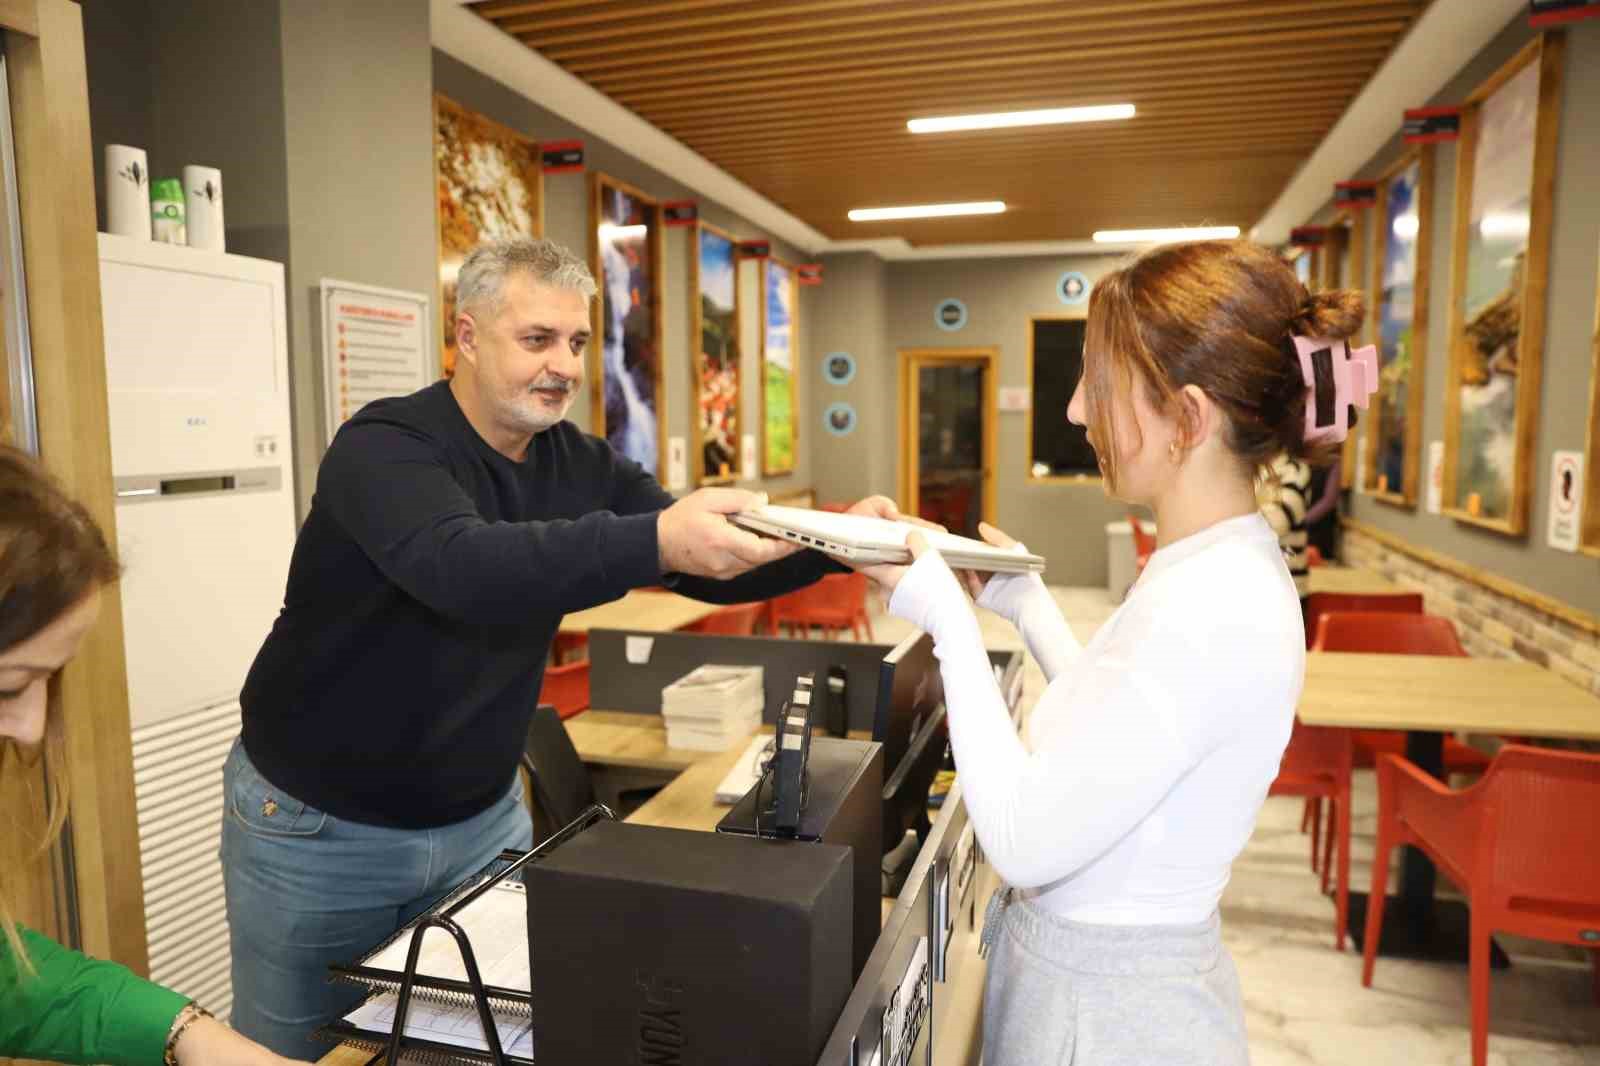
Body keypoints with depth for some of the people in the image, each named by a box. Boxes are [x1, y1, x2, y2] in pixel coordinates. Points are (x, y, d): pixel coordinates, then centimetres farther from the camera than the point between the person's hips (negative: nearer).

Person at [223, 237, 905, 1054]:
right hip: (319, 828, -4)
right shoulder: (384, 448, -22)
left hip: (481, 817, 5)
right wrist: (655, 542, -54)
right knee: (298, 1047, 15)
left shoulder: (580, 465, -3)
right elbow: (461, 567, -43)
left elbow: (716, 566, -9)